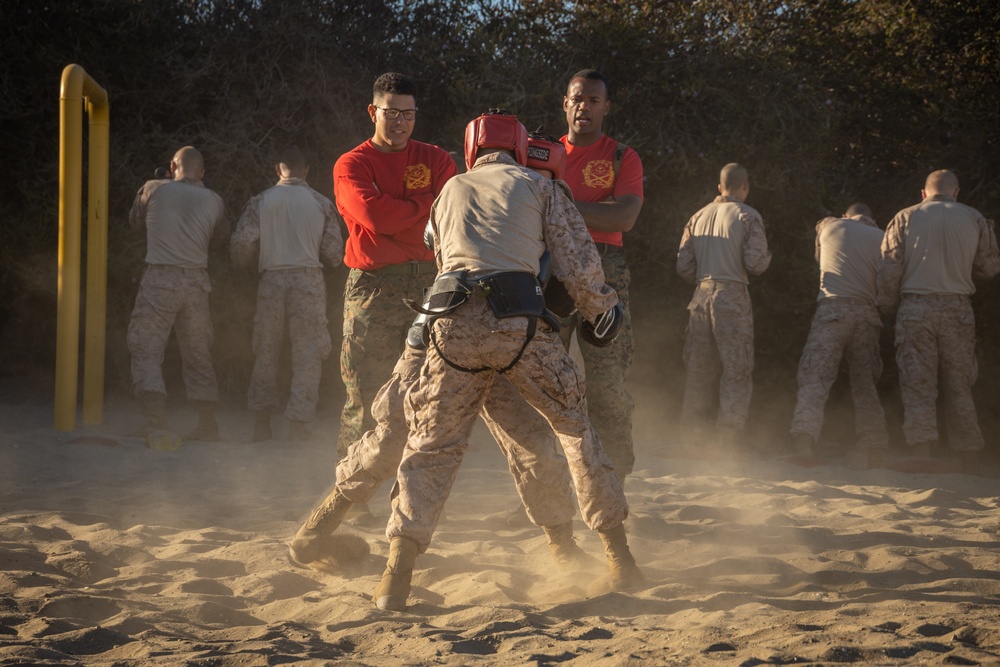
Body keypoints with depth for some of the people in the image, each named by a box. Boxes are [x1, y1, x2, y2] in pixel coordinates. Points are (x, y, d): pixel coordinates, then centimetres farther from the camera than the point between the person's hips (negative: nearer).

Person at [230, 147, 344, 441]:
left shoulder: (259, 202, 3)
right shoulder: (322, 204, 3)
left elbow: (240, 247, -1)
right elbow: (334, 254, 4)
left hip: (272, 279, 1)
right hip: (308, 279, -1)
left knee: (266, 351, 12)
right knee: (308, 353, 2)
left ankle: (261, 422, 12)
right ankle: (297, 422, -4)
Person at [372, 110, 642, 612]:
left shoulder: (450, 191, 27)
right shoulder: (540, 187, 18)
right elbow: (578, 264, 12)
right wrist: (602, 309, 28)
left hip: (453, 321, 2)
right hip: (517, 319, -2)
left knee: (430, 447, 10)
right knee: (575, 426, 16)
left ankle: (396, 577, -4)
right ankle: (619, 558, 16)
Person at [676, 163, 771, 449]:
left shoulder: (698, 217, 14)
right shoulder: (747, 216, -1)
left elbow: (683, 266, 10)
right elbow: (756, 263, -9)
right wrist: (767, 258, 13)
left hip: (701, 295, 5)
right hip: (733, 296, -5)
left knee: (698, 370, 11)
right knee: (737, 371, -2)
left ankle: (687, 437, 11)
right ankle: (726, 439, -8)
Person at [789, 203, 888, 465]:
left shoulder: (829, 225, 17)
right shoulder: (880, 237, 15)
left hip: (833, 305, -2)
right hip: (867, 312, 2)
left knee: (815, 375, -12)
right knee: (865, 383, 10)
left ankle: (804, 437, -32)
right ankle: (875, 451, 6)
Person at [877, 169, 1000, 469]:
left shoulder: (906, 218, 3)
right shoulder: (974, 219, 7)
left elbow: (889, 269, -2)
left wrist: (888, 307, 10)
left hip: (915, 308, -1)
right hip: (957, 309, 1)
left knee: (918, 384, -2)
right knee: (959, 387, 8)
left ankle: (921, 451, -13)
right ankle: (970, 461, 8)